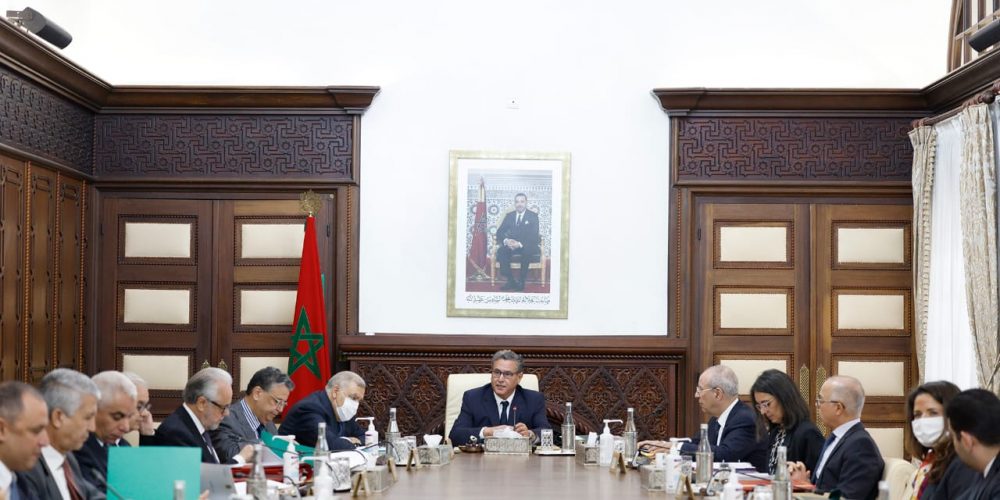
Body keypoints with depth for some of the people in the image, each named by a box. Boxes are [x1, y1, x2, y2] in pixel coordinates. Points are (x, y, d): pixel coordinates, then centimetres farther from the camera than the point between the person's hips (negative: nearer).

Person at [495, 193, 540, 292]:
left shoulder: (533, 216, 1)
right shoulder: (509, 216, 12)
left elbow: (534, 236, -10)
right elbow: (499, 232, 5)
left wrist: (520, 244, -27)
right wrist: (506, 241, -19)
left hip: (527, 246, -3)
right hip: (510, 245, 3)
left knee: (527, 251, -38)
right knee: (501, 251, -29)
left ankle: (521, 282, -25)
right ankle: (510, 281, -22)